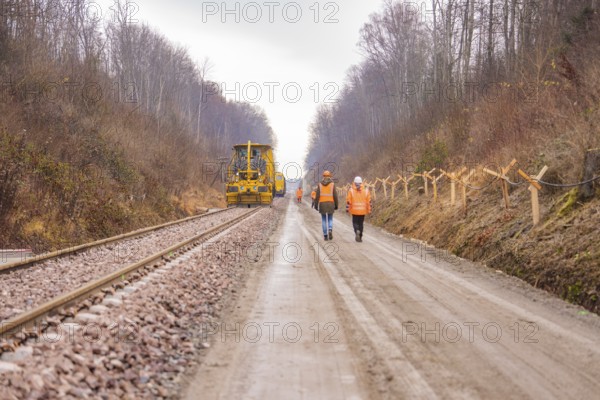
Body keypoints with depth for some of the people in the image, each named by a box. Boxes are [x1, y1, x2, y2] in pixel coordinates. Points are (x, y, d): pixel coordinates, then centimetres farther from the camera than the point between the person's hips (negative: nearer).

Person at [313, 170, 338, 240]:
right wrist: (336, 205, 4)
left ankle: (325, 235, 8)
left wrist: (316, 205, 0)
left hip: (322, 204, 1)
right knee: (330, 219, 11)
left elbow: (317, 196, -5)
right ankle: (330, 230, -16)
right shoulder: (332, 185, -4)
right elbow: (335, 196, -5)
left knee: (324, 220, 10)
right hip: (330, 204, 0)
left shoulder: (320, 185, -1)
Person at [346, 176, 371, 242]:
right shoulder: (366, 190, 1)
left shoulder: (351, 190, -5)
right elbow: (369, 201, 1)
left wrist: (347, 209, 3)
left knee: (355, 222, 11)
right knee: (361, 223, 11)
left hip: (354, 210, -2)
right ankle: (360, 237, 12)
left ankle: (357, 231, -18)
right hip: (363, 211, 2)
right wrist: (369, 210, 8)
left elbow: (348, 201, -6)